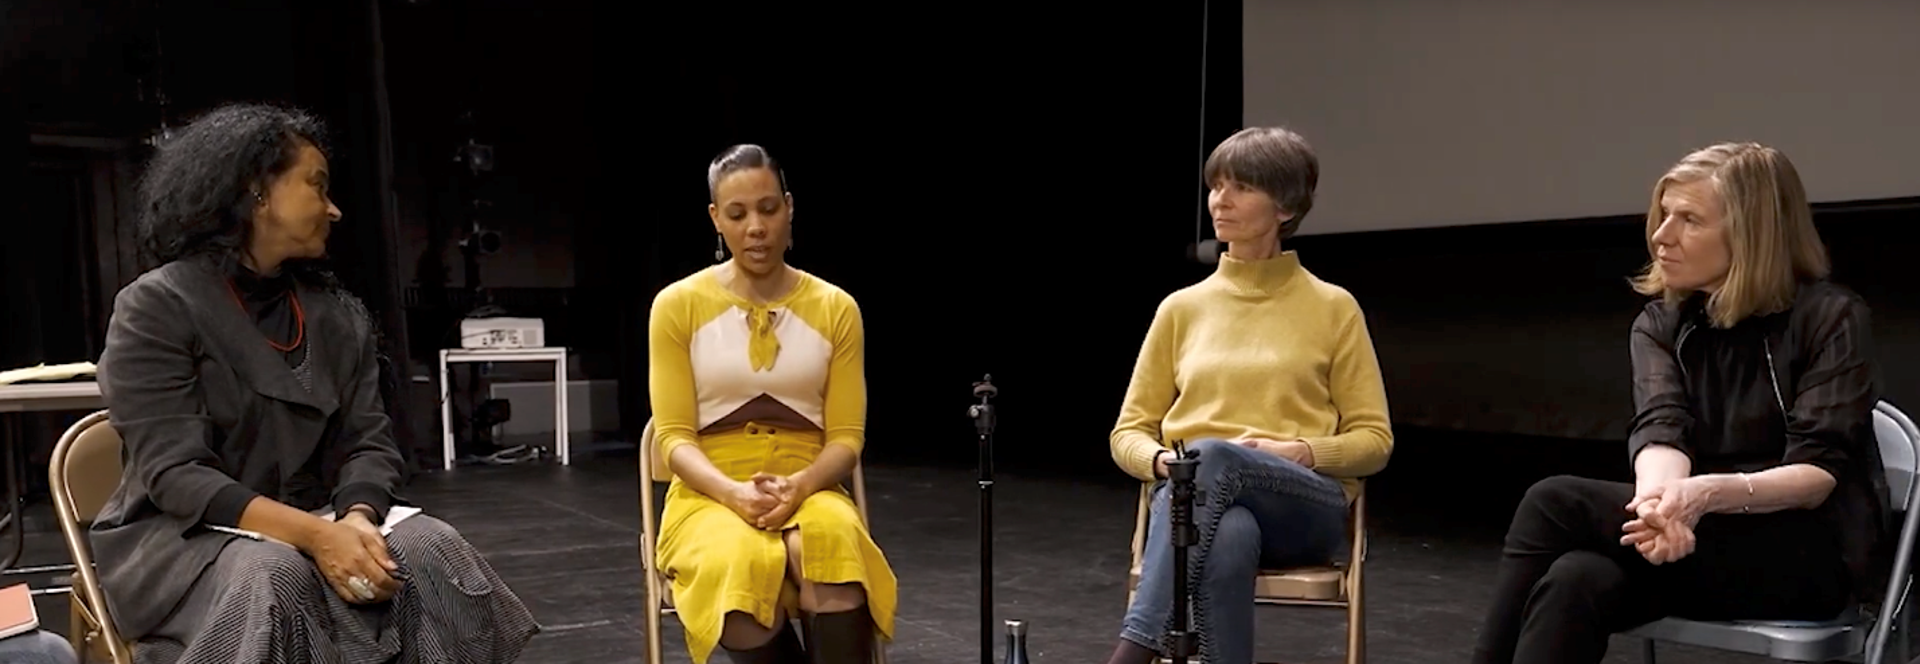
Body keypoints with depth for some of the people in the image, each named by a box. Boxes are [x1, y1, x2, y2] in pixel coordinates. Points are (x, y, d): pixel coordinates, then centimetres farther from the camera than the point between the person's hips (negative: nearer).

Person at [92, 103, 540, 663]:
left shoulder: (339, 315, 8)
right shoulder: (155, 308, -8)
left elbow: (368, 443, 2)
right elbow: (174, 472, -17)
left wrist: (356, 519, -22)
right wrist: (315, 534, -30)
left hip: (310, 526, 5)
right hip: (187, 538, -4)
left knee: (432, 550, -24)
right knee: (275, 577, -37)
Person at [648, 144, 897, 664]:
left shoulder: (835, 308, 4)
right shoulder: (679, 305, 0)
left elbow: (847, 436, 2)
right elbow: (674, 436, -3)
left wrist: (799, 487, -19)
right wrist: (734, 493, -22)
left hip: (809, 493, 1)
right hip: (712, 498, -1)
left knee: (832, 540, -38)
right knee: (740, 570, -38)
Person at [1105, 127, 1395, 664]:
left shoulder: (1333, 308, 8)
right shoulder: (1182, 308, 14)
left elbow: (1373, 439, 7)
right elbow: (1130, 431, 14)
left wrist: (1299, 451, -12)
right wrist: (1163, 461, -9)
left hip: (1306, 509, -1)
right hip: (1199, 502, 1)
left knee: (1212, 456, -37)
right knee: (1228, 539, -40)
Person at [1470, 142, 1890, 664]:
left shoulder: (1829, 318, -5)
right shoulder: (1659, 325, 8)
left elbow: (1818, 470, -14)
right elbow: (1661, 430, -11)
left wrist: (1710, 493, -34)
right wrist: (1658, 500, -35)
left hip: (1809, 551, -4)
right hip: (1704, 538, 4)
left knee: (1556, 503, -27)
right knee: (1577, 581, -30)